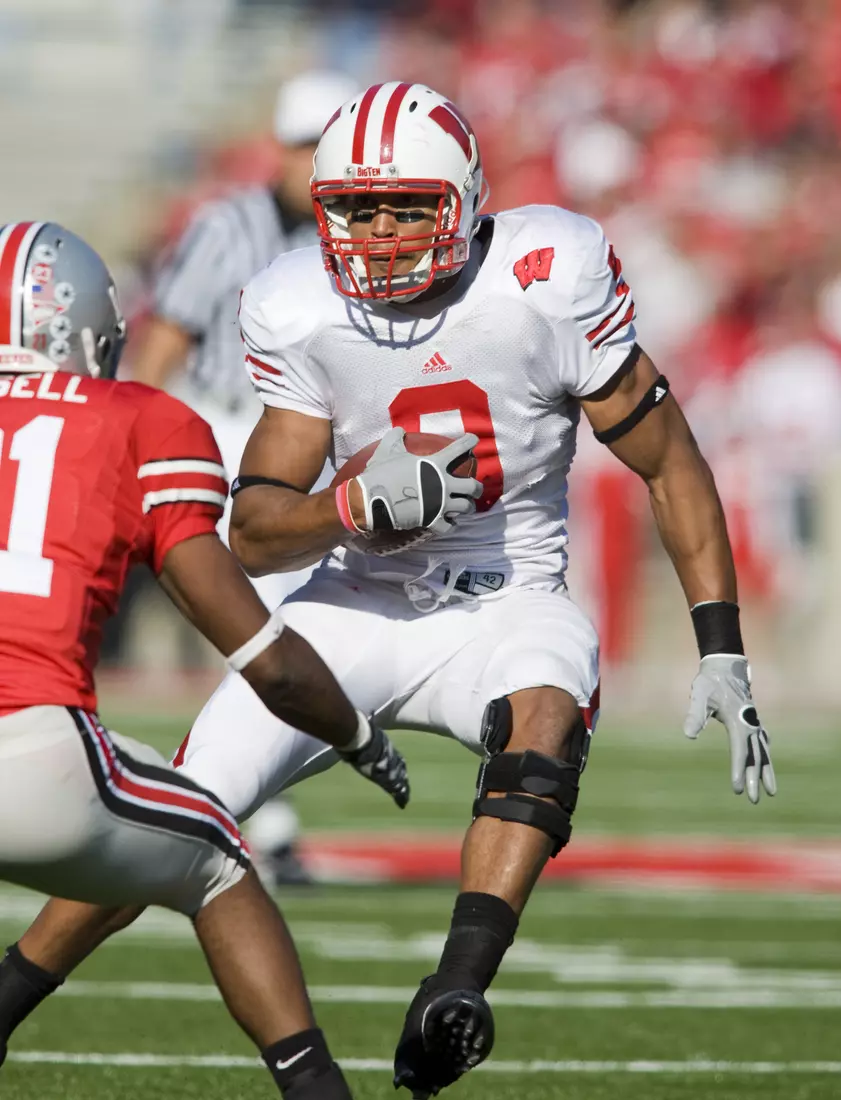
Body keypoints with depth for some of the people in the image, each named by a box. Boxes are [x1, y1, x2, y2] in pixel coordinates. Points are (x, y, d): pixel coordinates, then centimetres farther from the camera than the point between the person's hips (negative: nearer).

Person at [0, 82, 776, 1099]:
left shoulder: (546, 281, -16)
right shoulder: (300, 315, -9)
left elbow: (669, 463, -6)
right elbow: (252, 536, -6)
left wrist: (722, 654, -9)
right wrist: (357, 508, -28)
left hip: (504, 605, -2)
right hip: (358, 603, 2)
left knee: (544, 715, -37)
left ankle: (453, 997, -52)